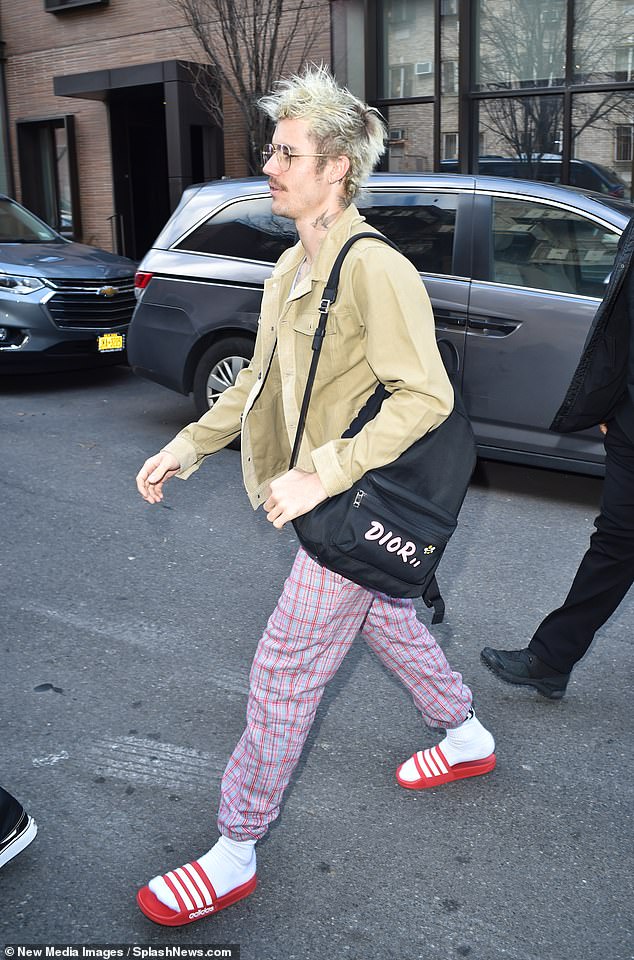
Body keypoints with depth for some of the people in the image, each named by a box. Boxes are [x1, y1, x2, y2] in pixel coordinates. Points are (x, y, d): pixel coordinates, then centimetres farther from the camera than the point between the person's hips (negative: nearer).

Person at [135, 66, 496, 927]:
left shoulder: (374, 269, -21)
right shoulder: (291, 270, 10)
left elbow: (426, 396, -27)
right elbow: (261, 379, 17)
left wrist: (320, 475, -31)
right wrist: (190, 445, 7)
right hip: (334, 501, 10)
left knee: (283, 672, -3)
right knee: (386, 622, 24)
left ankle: (234, 854, 12)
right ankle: (468, 740, 48)